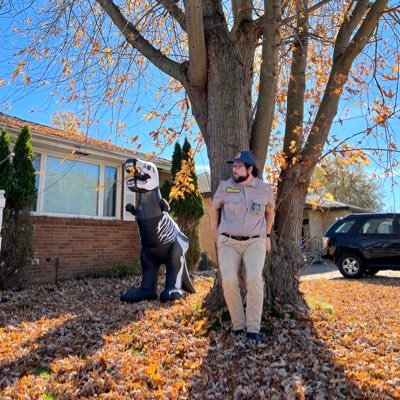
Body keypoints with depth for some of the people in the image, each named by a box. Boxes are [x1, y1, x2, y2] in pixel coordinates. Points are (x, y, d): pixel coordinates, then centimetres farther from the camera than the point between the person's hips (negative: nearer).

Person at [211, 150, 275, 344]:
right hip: (228, 242, 0)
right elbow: (215, 208, 16)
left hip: (255, 242, 0)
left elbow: (270, 211, 19)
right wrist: (216, 233, 15)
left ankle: (253, 328, -11)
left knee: (254, 279, -24)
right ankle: (238, 324, -1)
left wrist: (267, 236, 17)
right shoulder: (225, 186, -2)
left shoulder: (265, 189, 0)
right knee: (229, 280, -20)